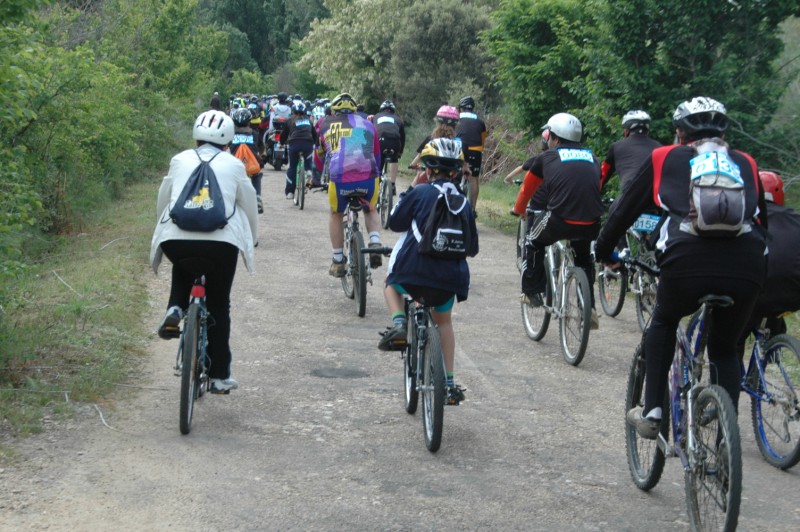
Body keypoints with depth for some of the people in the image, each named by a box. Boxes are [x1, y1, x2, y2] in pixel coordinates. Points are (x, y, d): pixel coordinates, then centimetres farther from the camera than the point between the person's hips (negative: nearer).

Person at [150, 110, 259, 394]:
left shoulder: (180, 160, 19)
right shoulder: (233, 165, 15)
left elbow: (163, 201, 26)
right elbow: (249, 205, 23)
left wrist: (165, 231, 43)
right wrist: (252, 239, 40)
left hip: (176, 238, 1)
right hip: (222, 241, -1)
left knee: (182, 270, 36)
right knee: (219, 306, 14)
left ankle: (175, 310, 8)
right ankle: (220, 376, 15)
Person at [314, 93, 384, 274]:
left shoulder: (326, 125, 21)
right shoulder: (367, 124, 23)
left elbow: (319, 159, 31)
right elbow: (377, 156, 29)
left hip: (339, 178, -1)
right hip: (368, 178, 1)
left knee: (335, 215, 28)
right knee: (371, 211, 31)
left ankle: (338, 261, 27)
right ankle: (375, 244, 6)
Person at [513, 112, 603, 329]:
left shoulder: (546, 158, 12)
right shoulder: (592, 158, 19)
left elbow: (527, 189, 26)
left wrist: (519, 210, 47)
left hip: (559, 220, -3)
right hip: (591, 225, 3)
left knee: (534, 243, 28)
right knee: (584, 257, 32)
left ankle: (531, 293, 27)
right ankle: (589, 308, 26)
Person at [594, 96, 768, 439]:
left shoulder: (665, 158, 20)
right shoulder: (745, 164, 26)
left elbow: (625, 207, 26)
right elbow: (763, 220, 35)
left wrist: (603, 250, 40)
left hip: (688, 263, -2)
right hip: (747, 269, 2)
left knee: (663, 323, 30)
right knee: (724, 350, 24)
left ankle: (652, 413, 22)